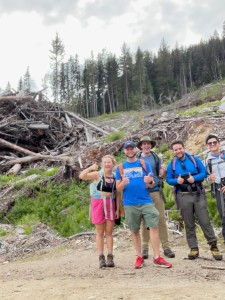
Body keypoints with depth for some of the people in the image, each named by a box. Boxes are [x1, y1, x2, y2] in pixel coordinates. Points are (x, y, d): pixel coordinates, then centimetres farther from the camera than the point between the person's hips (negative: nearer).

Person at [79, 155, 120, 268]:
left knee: (109, 232, 6)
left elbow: (117, 195, 7)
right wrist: (90, 168, -27)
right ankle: (101, 258, 10)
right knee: (100, 232, 6)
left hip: (110, 204, 2)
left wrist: (118, 209, 4)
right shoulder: (97, 174, -3)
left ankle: (110, 257, 10)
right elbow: (81, 176, -14)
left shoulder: (115, 177, 3)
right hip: (98, 203, -2)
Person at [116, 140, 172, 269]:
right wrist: (123, 182, -17)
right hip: (130, 204, 1)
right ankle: (139, 257, 20)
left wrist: (149, 181, -19)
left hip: (146, 201, -1)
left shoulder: (144, 164, 6)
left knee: (154, 227, -9)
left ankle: (157, 258, -4)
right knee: (135, 231, 8)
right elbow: (118, 189, 5)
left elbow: (152, 184, 5)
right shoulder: (120, 167, 7)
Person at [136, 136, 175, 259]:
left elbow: (161, 176, 10)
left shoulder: (156, 158, 10)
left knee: (161, 219, -1)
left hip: (156, 191, 0)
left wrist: (163, 170, -12)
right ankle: (145, 248, 13)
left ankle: (166, 247, 7)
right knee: (144, 221, 4)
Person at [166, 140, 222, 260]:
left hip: (198, 195, -1)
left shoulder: (195, 160, 4)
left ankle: (213, 246, 8)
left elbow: (204, 173, 3)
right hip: (183, 197, 1)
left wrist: (194, 178, -16)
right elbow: (168, 180, 6)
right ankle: (194, 248, 13)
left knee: (205, 221, -2)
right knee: (189, 224, 6)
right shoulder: (171, 164, 6)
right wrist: (177, 180, -14)